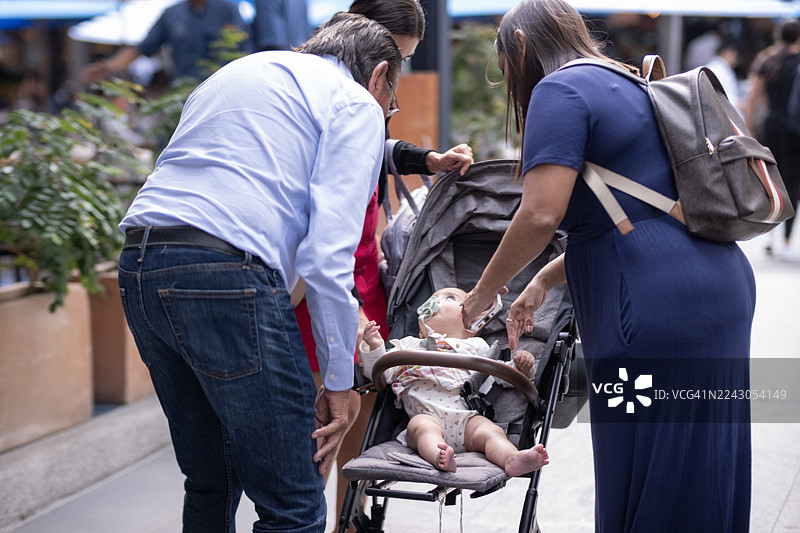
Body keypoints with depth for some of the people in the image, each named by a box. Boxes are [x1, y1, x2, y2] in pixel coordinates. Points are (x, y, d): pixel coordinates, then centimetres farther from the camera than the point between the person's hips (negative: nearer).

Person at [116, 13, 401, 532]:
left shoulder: (236, 71, 31)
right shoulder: (356, 105, 6)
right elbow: (328, 255, -6)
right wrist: (339, 382, -1)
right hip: (227, 276, -8)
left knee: (212, 485, 20)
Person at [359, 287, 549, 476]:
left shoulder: (475, 346, 32)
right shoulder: (408, 345, 32)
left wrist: (521, 366, 6)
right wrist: (374, 348, 7)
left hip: (467, 417, 1)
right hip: (427, 415, -1)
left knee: (490, 430, -28)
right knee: (422, 426, -34)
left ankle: (512, 460, -54)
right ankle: (439, 457, -62)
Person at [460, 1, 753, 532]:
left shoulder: (560, 90, -5)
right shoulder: (629, 86, 24)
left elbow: (541, 215, -17)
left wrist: (485, 291, -1)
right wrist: (544, 281, 31)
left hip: (659, 314, -9)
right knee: (701, 487, 15)